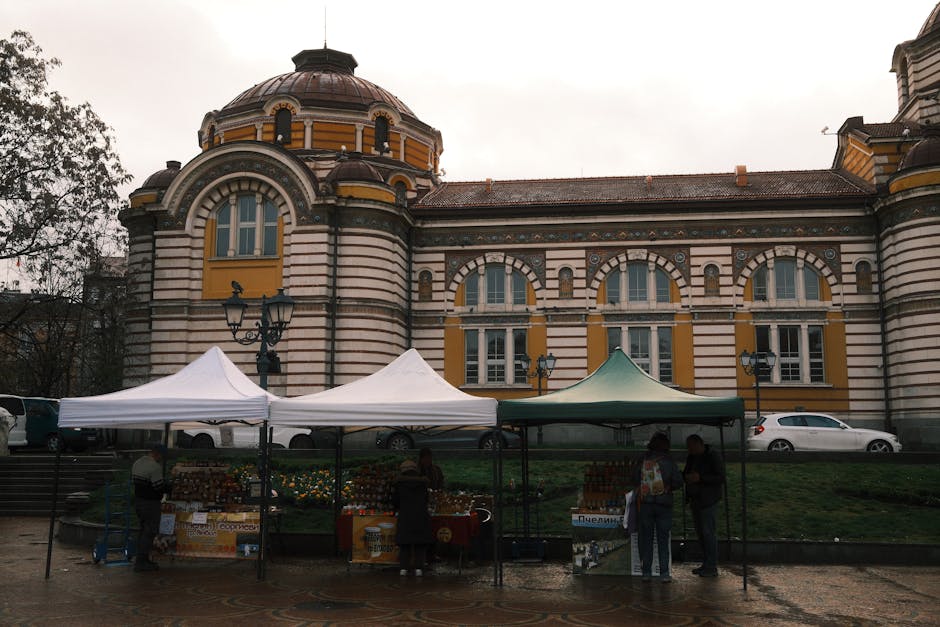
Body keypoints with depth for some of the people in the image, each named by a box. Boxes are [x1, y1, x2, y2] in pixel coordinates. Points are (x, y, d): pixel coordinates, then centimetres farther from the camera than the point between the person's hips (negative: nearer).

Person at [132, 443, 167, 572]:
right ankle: (141, 562, 0)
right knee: (150, 532, -1)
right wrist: (168, 488, -1)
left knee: (143, 530, 18)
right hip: (151, 503, -9)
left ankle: (142, 559, 23)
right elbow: (159, 488, -20)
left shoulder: (137, 463, 9)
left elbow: (133, 481, 12)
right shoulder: (155, 467, -20)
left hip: (138, 500, 9)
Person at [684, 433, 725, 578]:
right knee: (700, 532, 10)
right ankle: (706, 564, 18)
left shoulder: (713, 457, -9)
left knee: (708, 532, -8)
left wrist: (700, 478, -22)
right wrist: (685, 476, -1)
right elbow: (686, 474, 24)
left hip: (708, 500, -8)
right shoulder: (692, 457, 13)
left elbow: (721, 478, -14)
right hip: (695, 500, 8)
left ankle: (712, 568, -2)